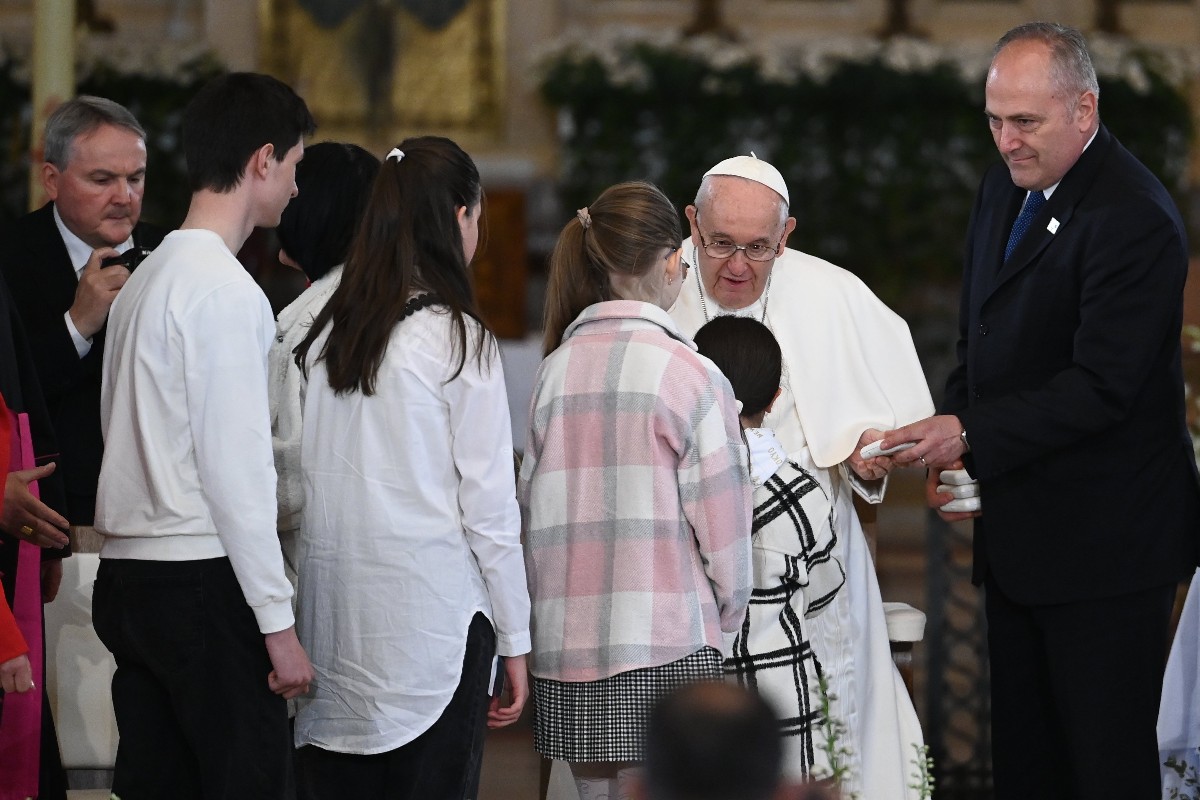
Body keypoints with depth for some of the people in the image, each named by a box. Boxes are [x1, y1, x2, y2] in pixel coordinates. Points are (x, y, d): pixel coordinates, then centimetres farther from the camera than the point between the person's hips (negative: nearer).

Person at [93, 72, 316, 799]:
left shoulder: (146, 279, 16)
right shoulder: (227, 290, -12)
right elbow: (235, 468, -16)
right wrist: (278, 622, -14)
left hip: (128, 576, 9)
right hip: (205, 579, -9)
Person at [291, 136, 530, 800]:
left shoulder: (321, 336, 6)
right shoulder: (460, 340, -7)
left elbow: (295, 481, 6)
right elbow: (490, 506, -6)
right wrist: (514, 643, 2)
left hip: (329, 619, 5)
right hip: (430, 616, -5)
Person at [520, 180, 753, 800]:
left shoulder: (555, 369, 5)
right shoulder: (691, 376, -6)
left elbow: (530, 506, 7)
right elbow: (721, 522, -5)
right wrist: (725, 618, 10)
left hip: (565, 640, 4)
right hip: (665, 644, -4)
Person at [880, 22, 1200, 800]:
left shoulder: (1134, 218, -20)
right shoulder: (1005, 187, 9)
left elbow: (1101, 385, -24)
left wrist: (971, 436, -25)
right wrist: (955, 447, 3)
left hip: (1104, 539, -9)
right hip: (1018, 531, 9)